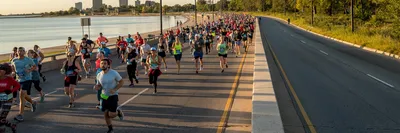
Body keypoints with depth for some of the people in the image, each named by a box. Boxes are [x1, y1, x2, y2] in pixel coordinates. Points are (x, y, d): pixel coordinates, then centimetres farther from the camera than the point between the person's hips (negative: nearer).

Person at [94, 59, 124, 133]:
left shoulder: (114, 73, -14)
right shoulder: (99, 75, -1)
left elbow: (121, 82, -7)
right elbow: (99, 85, 12)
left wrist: (115, 89, -20)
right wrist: (96, 87, -13)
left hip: (113, 96, -4)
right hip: (104, 96, 4)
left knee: (111, 115, -9)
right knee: (106, 114, 5)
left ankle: (118, 111, 26)